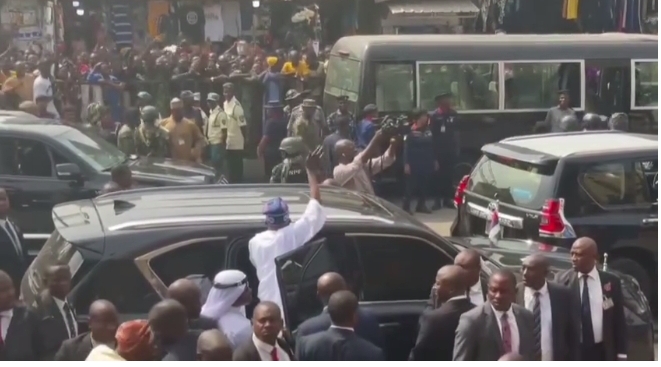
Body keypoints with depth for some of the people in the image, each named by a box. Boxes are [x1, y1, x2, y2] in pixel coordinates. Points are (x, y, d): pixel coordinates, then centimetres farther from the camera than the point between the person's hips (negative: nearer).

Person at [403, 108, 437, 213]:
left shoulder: (428, 131, 9)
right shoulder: (411, 132, -7)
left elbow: (432, 147, 14)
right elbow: (407, 149, -10)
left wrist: (435, 160, 13)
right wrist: (406, 163, -15)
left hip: (427, 163, 6)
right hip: (414, 163, -6)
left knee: (424, 185, 10)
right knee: (411, 185, -4)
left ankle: (421, 205, 21)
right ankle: (406, 206, 1)